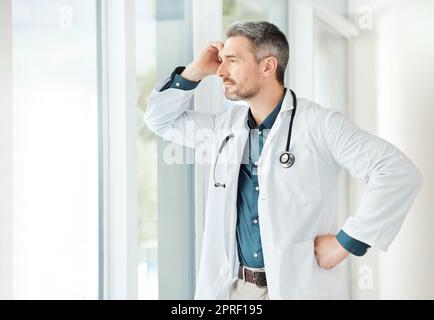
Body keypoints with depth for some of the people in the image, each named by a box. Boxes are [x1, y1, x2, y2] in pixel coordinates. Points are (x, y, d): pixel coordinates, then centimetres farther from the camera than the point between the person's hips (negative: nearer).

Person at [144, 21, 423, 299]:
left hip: (299, 286, -5)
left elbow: (400, 173, -18)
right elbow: (161, 120, 18)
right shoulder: (226, 125, 7)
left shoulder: (320, 124, -13)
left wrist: (347, 242, -18)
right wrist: (194, 72, 3)